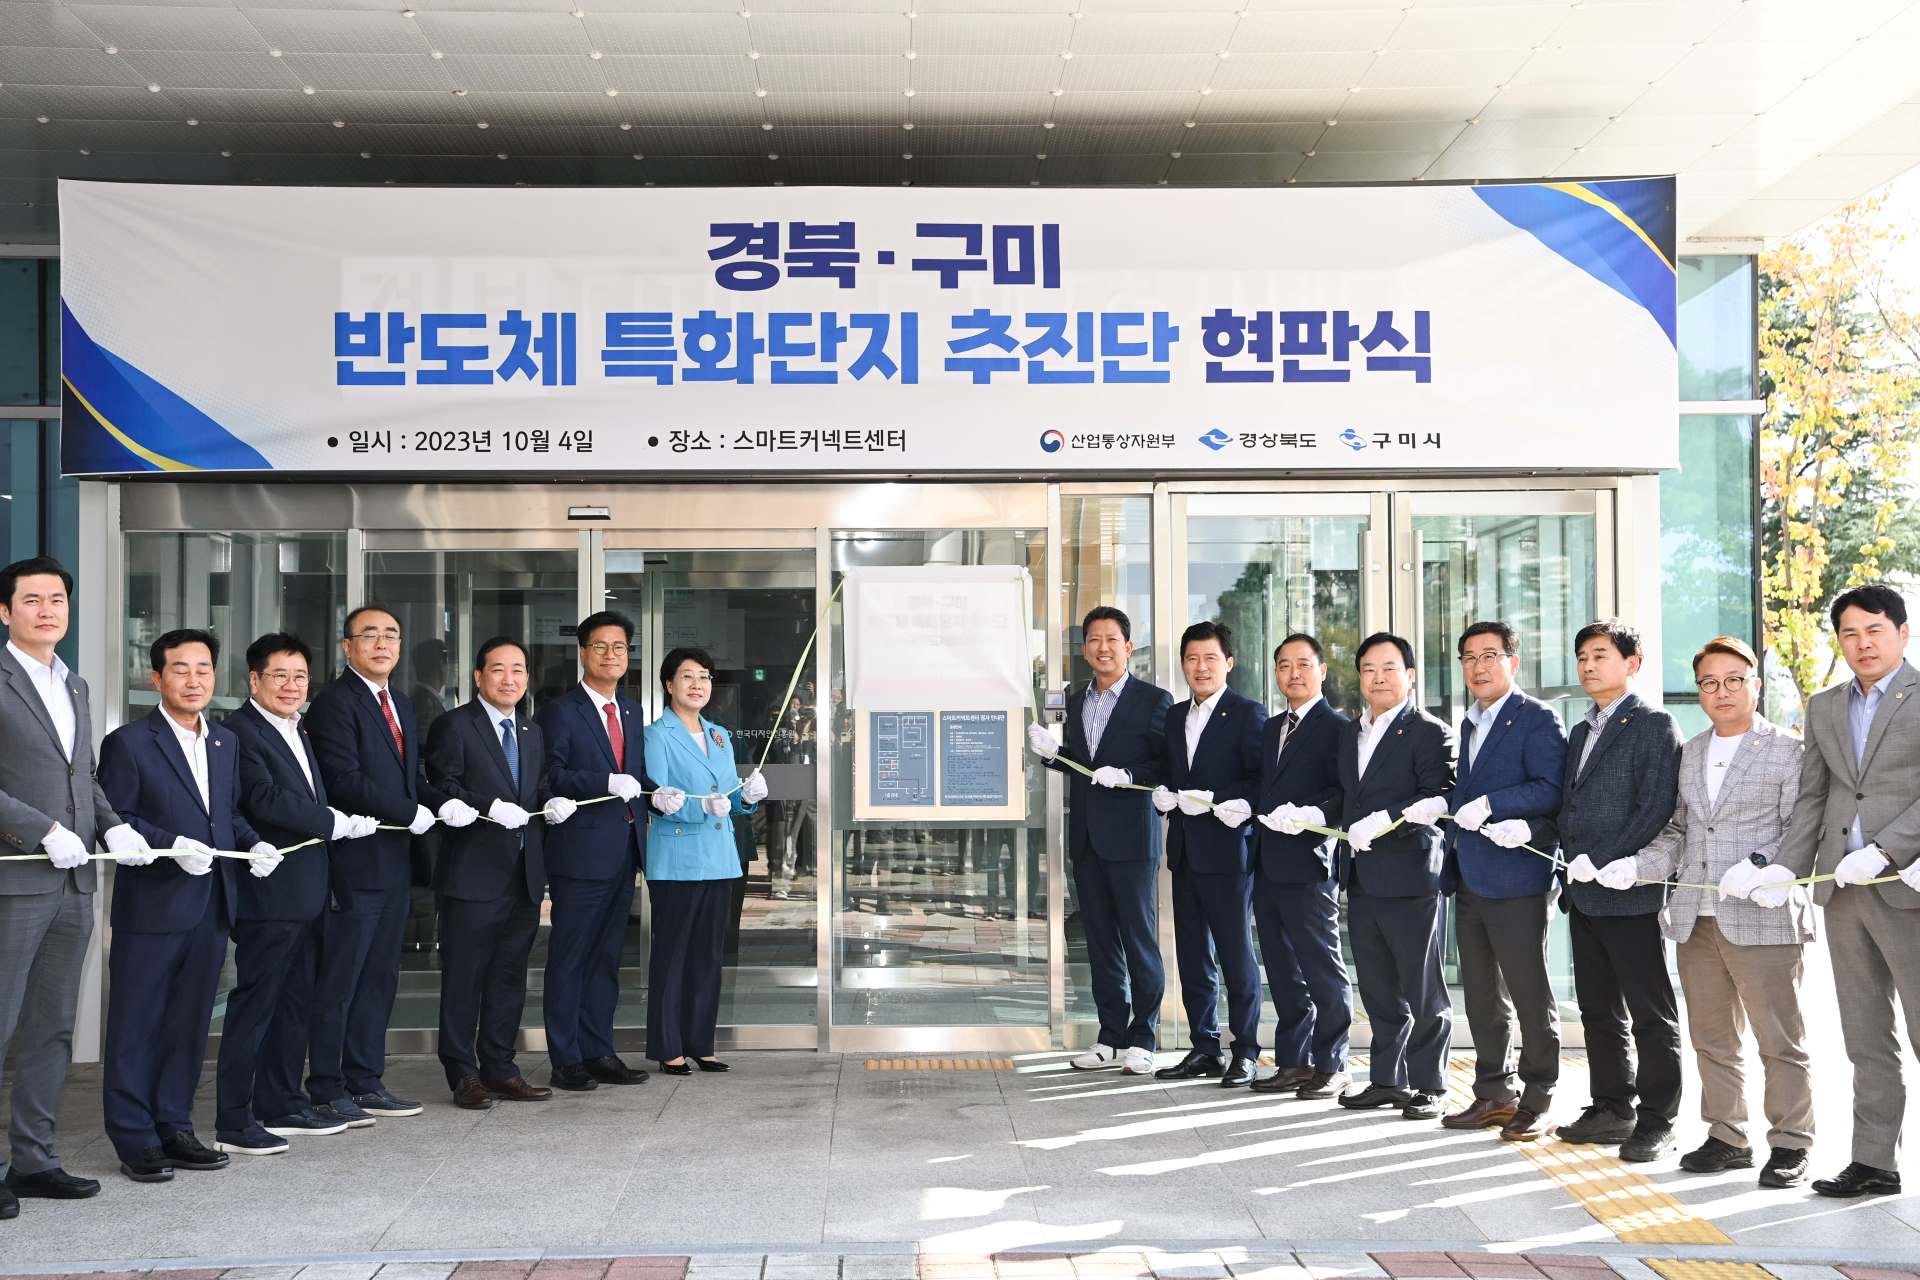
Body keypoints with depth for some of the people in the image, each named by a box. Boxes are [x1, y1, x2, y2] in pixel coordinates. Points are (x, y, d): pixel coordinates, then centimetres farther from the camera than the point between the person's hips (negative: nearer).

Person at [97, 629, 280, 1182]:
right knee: (136, 1026, 1)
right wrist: (172, 845, -21)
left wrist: (253, 843, 1)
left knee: (190, 1023, 12)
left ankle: (174, 1127, 21)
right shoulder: (128, 743, -6)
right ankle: (134, 1140, 8)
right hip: (152, 907, -6)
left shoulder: (226, 743, 14)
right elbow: (113, 821, -10)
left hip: (211, 907, 6)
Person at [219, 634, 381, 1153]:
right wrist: (335, 823, -17)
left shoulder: (298, 732, 18)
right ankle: (233, 1122, 0)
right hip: (269, 892, -9)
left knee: (296, 1002, 15)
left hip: (307, 891, 9)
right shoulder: (240, 731, -12)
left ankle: (283, 1106, 24)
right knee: (254, 1004, -5)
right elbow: (266, 799, -22)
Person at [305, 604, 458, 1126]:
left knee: (379, 978, 13)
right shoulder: (334, 702, -11)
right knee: (337, 980, -2)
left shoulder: (402, 705, 18)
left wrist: (442, 803, 1)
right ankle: (326, 1091, 6)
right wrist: (411, 813, -16)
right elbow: (345, 781, -20)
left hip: (394, 866, 9)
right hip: (354, 863, -9)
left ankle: (365, 1082, 21)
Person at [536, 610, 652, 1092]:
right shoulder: (560, 712, -6)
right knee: (569, 957, 0)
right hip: (581, 850, -7)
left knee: (607, 957, 13)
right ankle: (565, 1060, 5)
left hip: (623, 851, 7)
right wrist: (607, 782, -23)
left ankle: (599, 1052, 20)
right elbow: (551, 777, -14)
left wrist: (656, 791, 0)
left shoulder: (631, 711, 16)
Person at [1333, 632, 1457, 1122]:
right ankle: (1387, 1080, 23)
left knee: (1423, 993, 1)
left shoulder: (1429, 732, -7)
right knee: (1379, 992, 14)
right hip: (1363, 880, 7)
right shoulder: (1351, 733, 17)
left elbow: (1439, 799, -17)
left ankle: (1428, 1086, 11)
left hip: (1412, 878, -7)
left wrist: (1386, 819, -24)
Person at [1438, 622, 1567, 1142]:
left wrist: (1490, 804, -23)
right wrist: (1447, 804, 9)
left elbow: (1551, 789, -17)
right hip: (1470, 880, 8)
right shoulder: (1470, 724, 20)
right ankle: (1494, 1095, 22)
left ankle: (1537, 1101, 7)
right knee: (1482, 996, 13)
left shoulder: (1537, 719, -6)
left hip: (1517, 879, -8)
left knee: (1530, 994, -1)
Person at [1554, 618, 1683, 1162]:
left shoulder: (1653, 726, -6)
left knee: (1651, 1014, -1)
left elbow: (1656, 809, -14)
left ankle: (1656, 1121, 3)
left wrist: (1600, 862, -17)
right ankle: (1612, 1109, 20)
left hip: (1630, 892, -8)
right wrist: (1573, 863, 6)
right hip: (1584, 893, 8)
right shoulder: (1580, 733, 20)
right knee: (1598, 1009, 12)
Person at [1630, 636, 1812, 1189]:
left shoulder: (1790, 751, 0)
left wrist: (1760, 868, -21)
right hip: (1696, 920, 6)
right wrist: (1635, 866, 2)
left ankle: (1789, 1145, 10)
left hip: (1762, 920, -6)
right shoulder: (1688, 754, 16)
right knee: (1712, 1039, 12)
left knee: (1779, 1040, -1)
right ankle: (1727, 1138, 22)